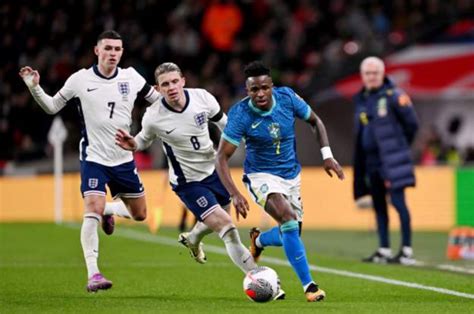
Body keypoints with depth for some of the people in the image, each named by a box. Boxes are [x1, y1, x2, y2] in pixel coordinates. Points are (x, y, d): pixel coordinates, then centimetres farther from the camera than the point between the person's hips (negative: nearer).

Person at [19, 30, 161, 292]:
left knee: (139, 214, 11)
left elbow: (160, 100, 11)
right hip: (93, 157, -4)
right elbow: (52, 107, 3)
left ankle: (110, 210, 45)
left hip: (124, 159, 4)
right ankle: (93, 274, -19)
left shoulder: (131, 77, -2)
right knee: (93, 210, -21)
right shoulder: (80, 80, -8)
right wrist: (34, 88, -12)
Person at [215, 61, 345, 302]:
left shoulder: (287, 98, -13)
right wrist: (235, 194, -31)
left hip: (291, 175, 5)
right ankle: (308, 286, -23)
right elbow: (222, 157, -20)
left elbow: (315, 121, 5)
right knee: (289, 219, -28)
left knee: (291, 234, 9)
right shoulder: (240, 115, -23)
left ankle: (259, 241, 45)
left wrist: (327, 155, -6)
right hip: (262, 176, -5)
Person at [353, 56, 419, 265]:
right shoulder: (361, 100, 12)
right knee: (378, 205, 10)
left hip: (391, 160, -7)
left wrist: (399, 146, 6)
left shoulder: (394, 96, -7)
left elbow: (411, 124, -3)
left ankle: (407, 251, -8)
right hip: (370, 160, 7)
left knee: (398, 201, -10)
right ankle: (384, 251, 16)